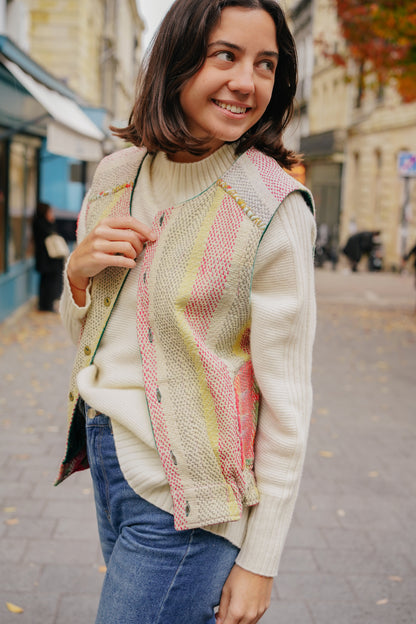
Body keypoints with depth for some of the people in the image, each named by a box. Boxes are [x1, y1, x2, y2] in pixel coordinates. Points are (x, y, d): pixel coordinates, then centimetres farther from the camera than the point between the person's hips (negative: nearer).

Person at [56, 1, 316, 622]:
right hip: (104, 455, 6)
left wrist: (259, 562, -11)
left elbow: (287, 398, -13)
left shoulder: (274, 206, -14)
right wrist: (78, 272, -8)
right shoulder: (117, 175, 3)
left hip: (182, 500, -6)